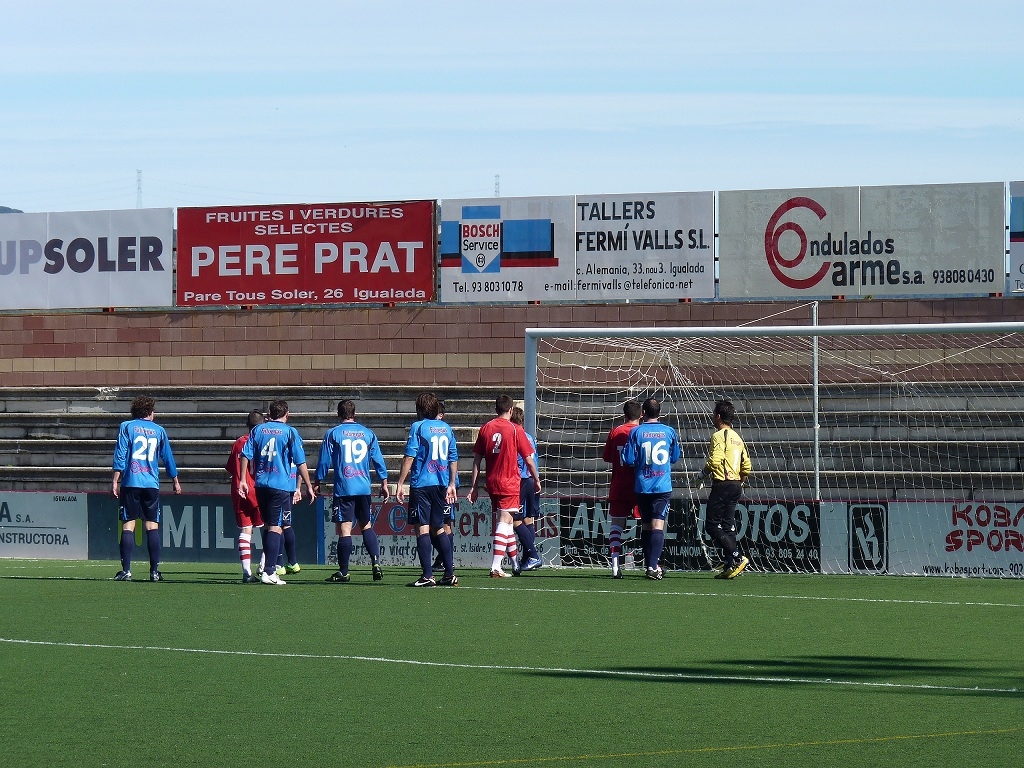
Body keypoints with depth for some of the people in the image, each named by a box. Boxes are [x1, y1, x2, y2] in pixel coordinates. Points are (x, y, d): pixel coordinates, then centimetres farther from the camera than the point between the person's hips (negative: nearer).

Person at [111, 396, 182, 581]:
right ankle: (155, 571, 1)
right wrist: (175, 481, 30)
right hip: (152, 484, 2)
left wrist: (115, 481, -2)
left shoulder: (126, 427, 4)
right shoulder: (159, 430, 11)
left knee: (128, 526, -2)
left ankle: (126, 571, -8)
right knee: (152, 526, 4)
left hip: (130, 483, -2)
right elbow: (168, 457, 18)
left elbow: (120, 455, -3)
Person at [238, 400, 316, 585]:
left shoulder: (258, 430, 8)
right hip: (282, 486, -5)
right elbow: (300, 462, -5)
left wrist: (243, 480, 8)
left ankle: (268, 567, 22)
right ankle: (269, 572, -15)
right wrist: (308, 486, 1)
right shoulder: (290, 432, -3)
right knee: (276, 528, -6)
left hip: (261, 485, 5)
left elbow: (246, 455, 4)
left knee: (268, 526, 18)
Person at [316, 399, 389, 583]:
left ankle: (343, 572, -2)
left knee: (344, 530, -3)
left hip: (343, 489, -3)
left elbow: (324, 462, 0)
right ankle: (376, 563, 1)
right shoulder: (368, 434, 8)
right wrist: (384, 483, 17)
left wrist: (317, 483, 11)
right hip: (365, 488, 3)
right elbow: (378, 460, 10)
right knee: (366, 526, 16)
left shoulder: (333, 434, -1)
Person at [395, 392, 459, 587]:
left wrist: (400, 484, -7)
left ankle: (428, 576, -10)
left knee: (422, 528, -4)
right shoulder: (446, 429, 10)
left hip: (421, 484, -6)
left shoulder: (418, 427, -6)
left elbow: (410, 457, -11)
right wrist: (451, 484, 22)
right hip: (441, 484, 6)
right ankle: (450, 573, 12)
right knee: (438, 528, 15)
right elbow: (453, 459, 14)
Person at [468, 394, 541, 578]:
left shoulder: (485, 429, 5)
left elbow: (477, 460, 6)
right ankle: (496, 568, -19)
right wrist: (537, 480, 10)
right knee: (504, 523, -8)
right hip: (510, 483, -5)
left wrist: (473, 487, 10)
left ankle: (516, 563, 29)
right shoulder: (515, 430, -7)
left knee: (504, 522, 17)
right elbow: (529, 460, -4)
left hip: (492, 484, 5)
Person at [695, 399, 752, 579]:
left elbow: (715, 461, -22)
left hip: (722, 484, -9)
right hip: (735, 485, 9)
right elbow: (747, 467, 17)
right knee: (727, 525, 9)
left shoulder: (719, 436, -10)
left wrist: (703, 475, -5)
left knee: (712, 525, -5)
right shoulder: (737, 437, 16)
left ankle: (737, 557, -15)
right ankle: (730, 565, 4)